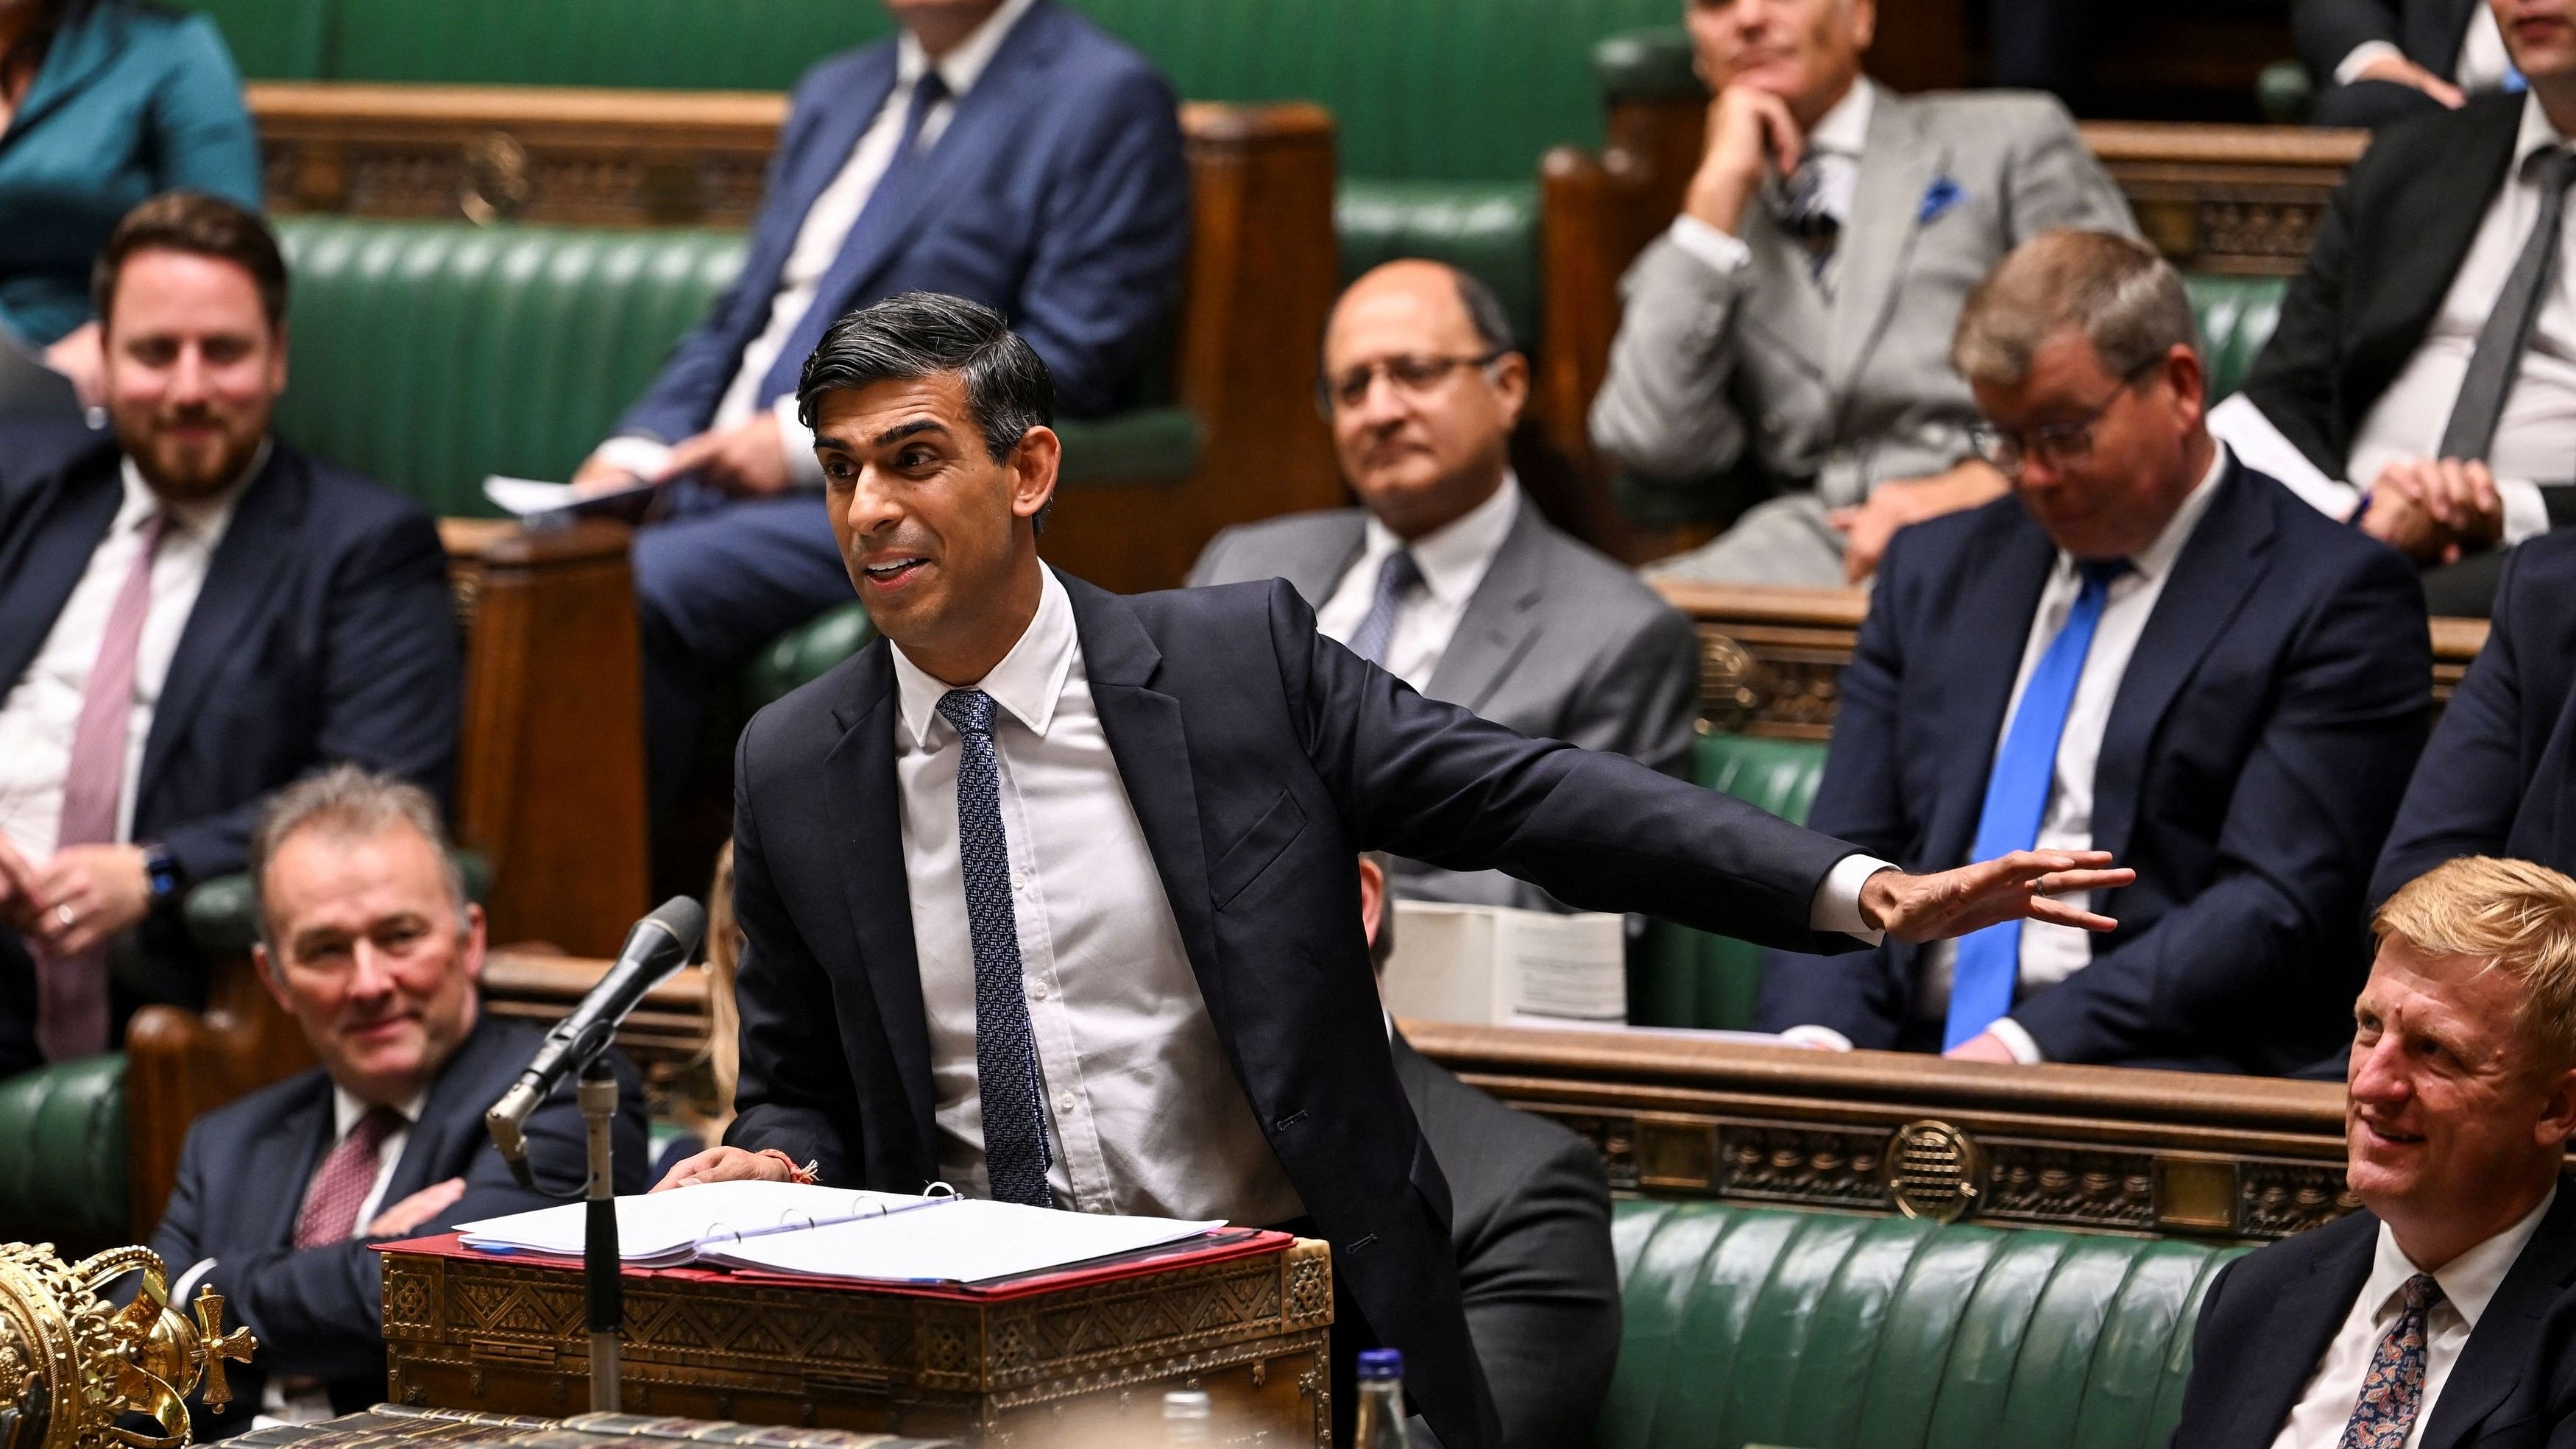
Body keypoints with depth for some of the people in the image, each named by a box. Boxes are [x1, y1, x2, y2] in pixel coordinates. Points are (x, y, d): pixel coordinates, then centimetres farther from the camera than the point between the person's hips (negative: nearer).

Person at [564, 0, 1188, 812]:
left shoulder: (1106, 102, 0)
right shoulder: (835, 96, 24)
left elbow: (1069, 368, -10)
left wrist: (809, 440, -14)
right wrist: (636, 454, 4)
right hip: (718, 490, 7)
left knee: (634, 584, -31)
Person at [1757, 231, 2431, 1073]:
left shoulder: (2333, 597, 1)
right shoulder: (1935, 569, 21)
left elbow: (2279, 908, -8)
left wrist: (2029, 1042, -18)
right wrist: (1814, 1035, -7)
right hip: (1915, 1057, 5)